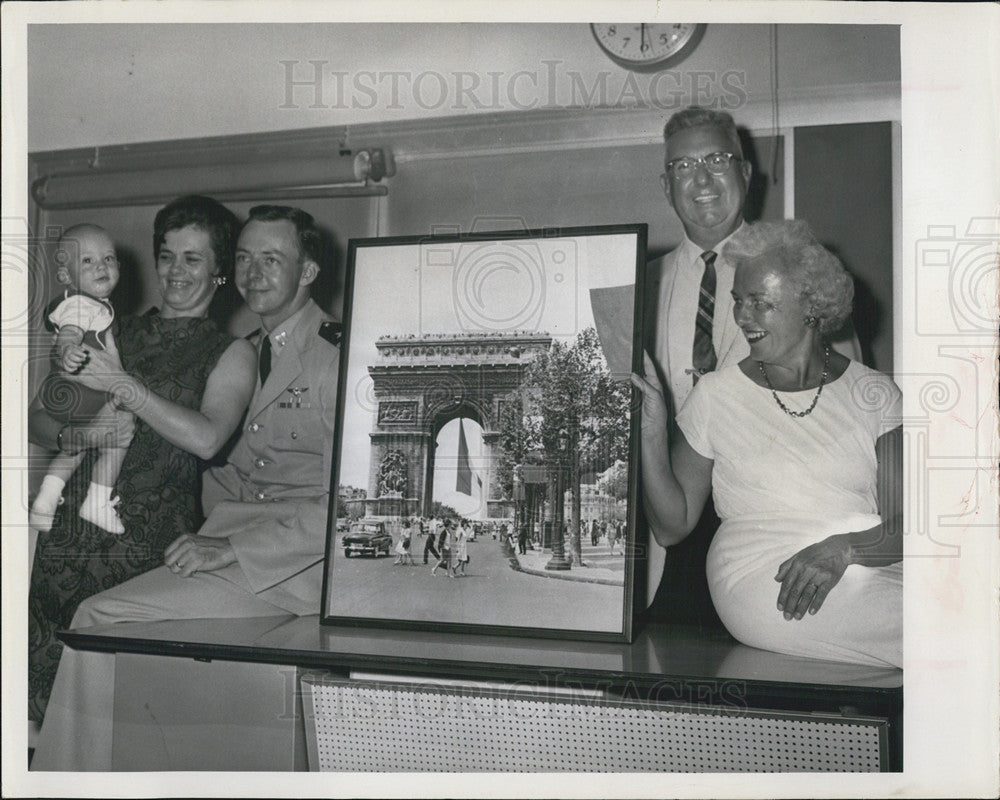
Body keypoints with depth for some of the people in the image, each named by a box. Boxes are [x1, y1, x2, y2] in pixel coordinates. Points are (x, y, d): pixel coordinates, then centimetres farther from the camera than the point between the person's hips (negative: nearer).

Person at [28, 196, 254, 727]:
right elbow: (37, 420, 14)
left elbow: (207, 438, -13)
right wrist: (79, 434, -7)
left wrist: (122, 385, -13)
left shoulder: (230, 354, 5)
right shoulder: (111, 334, 17)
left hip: (151, 540, -3)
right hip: (72, 527, 4)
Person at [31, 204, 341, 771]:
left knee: (101, 619, -16)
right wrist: (204, 536, 0)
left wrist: (232, 548, -16)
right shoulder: (247, 352, 19)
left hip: (298, 568, -8)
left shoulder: (339, 357, -9)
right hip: (231, 545, 8)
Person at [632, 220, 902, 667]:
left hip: (875, 573, 3)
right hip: (761, 578, -3)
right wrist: (651, 432, -7)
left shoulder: (874, 394, 9)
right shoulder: (716, 395, 7)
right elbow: (672, 526, 6)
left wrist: (843, 548, -20)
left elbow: (907, 524, 0)